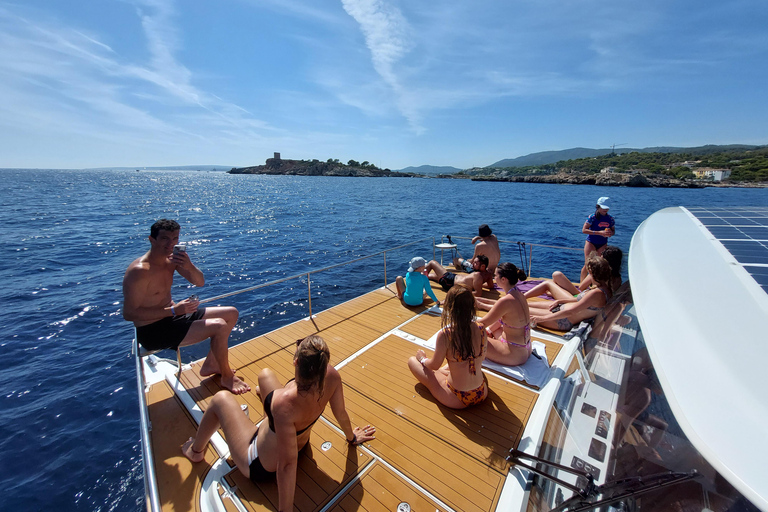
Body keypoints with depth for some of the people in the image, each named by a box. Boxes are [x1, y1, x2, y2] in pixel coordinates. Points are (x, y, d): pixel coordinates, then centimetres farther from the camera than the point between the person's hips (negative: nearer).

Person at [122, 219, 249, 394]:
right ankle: (227, 376, -2)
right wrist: (173, 310, -26)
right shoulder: (139, 271, -23)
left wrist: (189, 266, -19)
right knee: (220, 326, -24)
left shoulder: (171, 259, 0)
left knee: (231, 314, 7)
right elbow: (129, 313, -23)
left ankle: (210, 365, 17)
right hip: (152, 332, -9)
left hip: (171, 317, 9)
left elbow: (200, 282, 2)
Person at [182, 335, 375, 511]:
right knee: (265, 374, 19)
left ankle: (196, 450, 39)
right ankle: (265, 395, 60)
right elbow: (341, 413, -11)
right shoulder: (331, 376, -29)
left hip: (259, 466, -5)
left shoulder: (284, 403, -45)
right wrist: (351, 437, 9)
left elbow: (288, 463, -36)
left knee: (220, 399, 9)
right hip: (301, 443, 5)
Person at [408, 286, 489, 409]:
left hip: (456, 400, -5)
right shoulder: (480, 329, -12)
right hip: (482, 394, 5)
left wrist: (422, 358, 10)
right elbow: (482, 358, 6)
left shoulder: (445, 334, -25)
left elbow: (434, 365, -12)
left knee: (412, 360, 7)